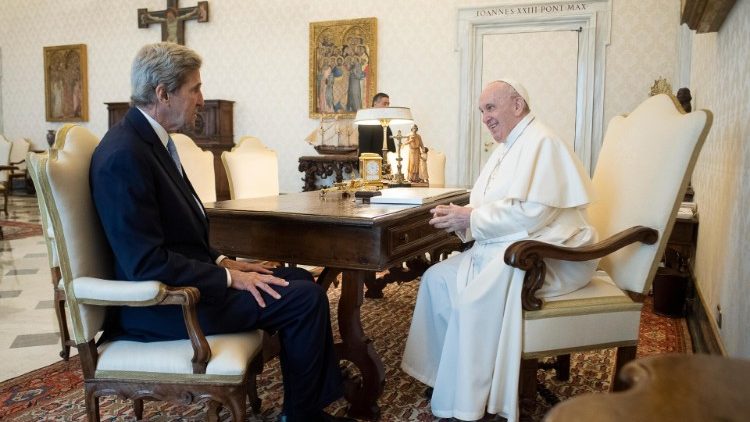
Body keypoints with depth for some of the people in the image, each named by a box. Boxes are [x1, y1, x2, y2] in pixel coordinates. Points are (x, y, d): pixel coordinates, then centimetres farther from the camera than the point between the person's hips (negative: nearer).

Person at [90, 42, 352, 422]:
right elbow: (147, 263, -25)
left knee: (299, 279, 10)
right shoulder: (123, 156, -22)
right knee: (305, 298, -13)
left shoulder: (149, 138, 8)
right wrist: (228, 278, -18)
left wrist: (222, 262, 3)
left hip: (179, 278, 10)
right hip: (161, 302, -10)